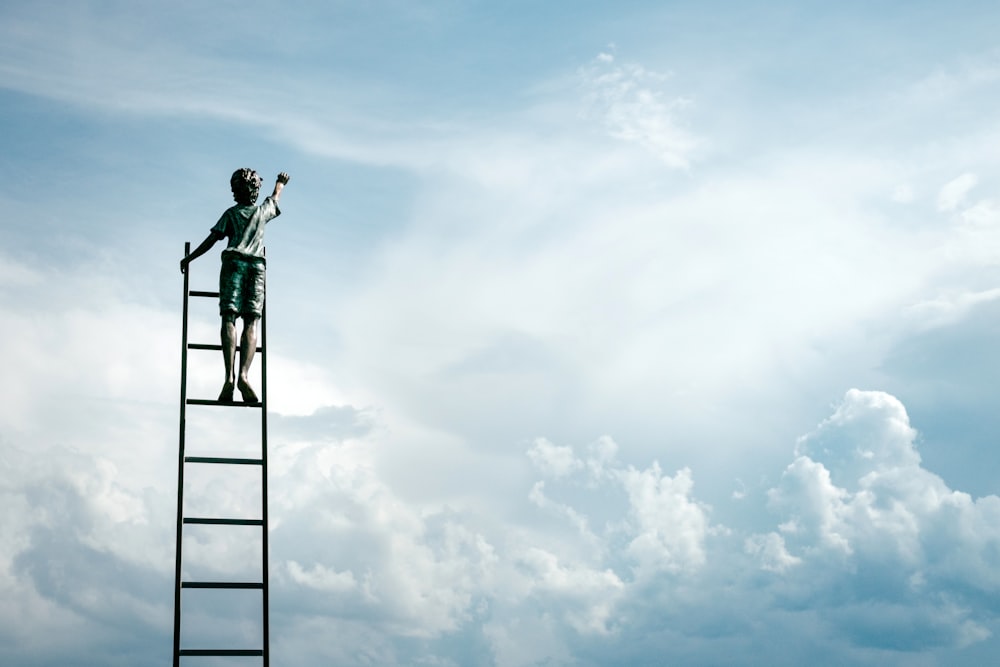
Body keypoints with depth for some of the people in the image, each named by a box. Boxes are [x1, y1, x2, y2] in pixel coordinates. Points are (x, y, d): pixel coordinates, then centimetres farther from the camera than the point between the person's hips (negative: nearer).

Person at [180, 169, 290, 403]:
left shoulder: (231, 213, 13)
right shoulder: (263, 211, 19)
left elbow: (212, 239, 6)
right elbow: (275, 197, 41)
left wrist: (189, 259, 14)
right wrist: (280, 183, 62)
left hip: (233, 262, -1)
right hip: (257, 265, 1)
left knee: (229, 319, -11)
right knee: (251, 323, -7)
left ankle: (230, 376, -28)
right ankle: (243, 375, -28)